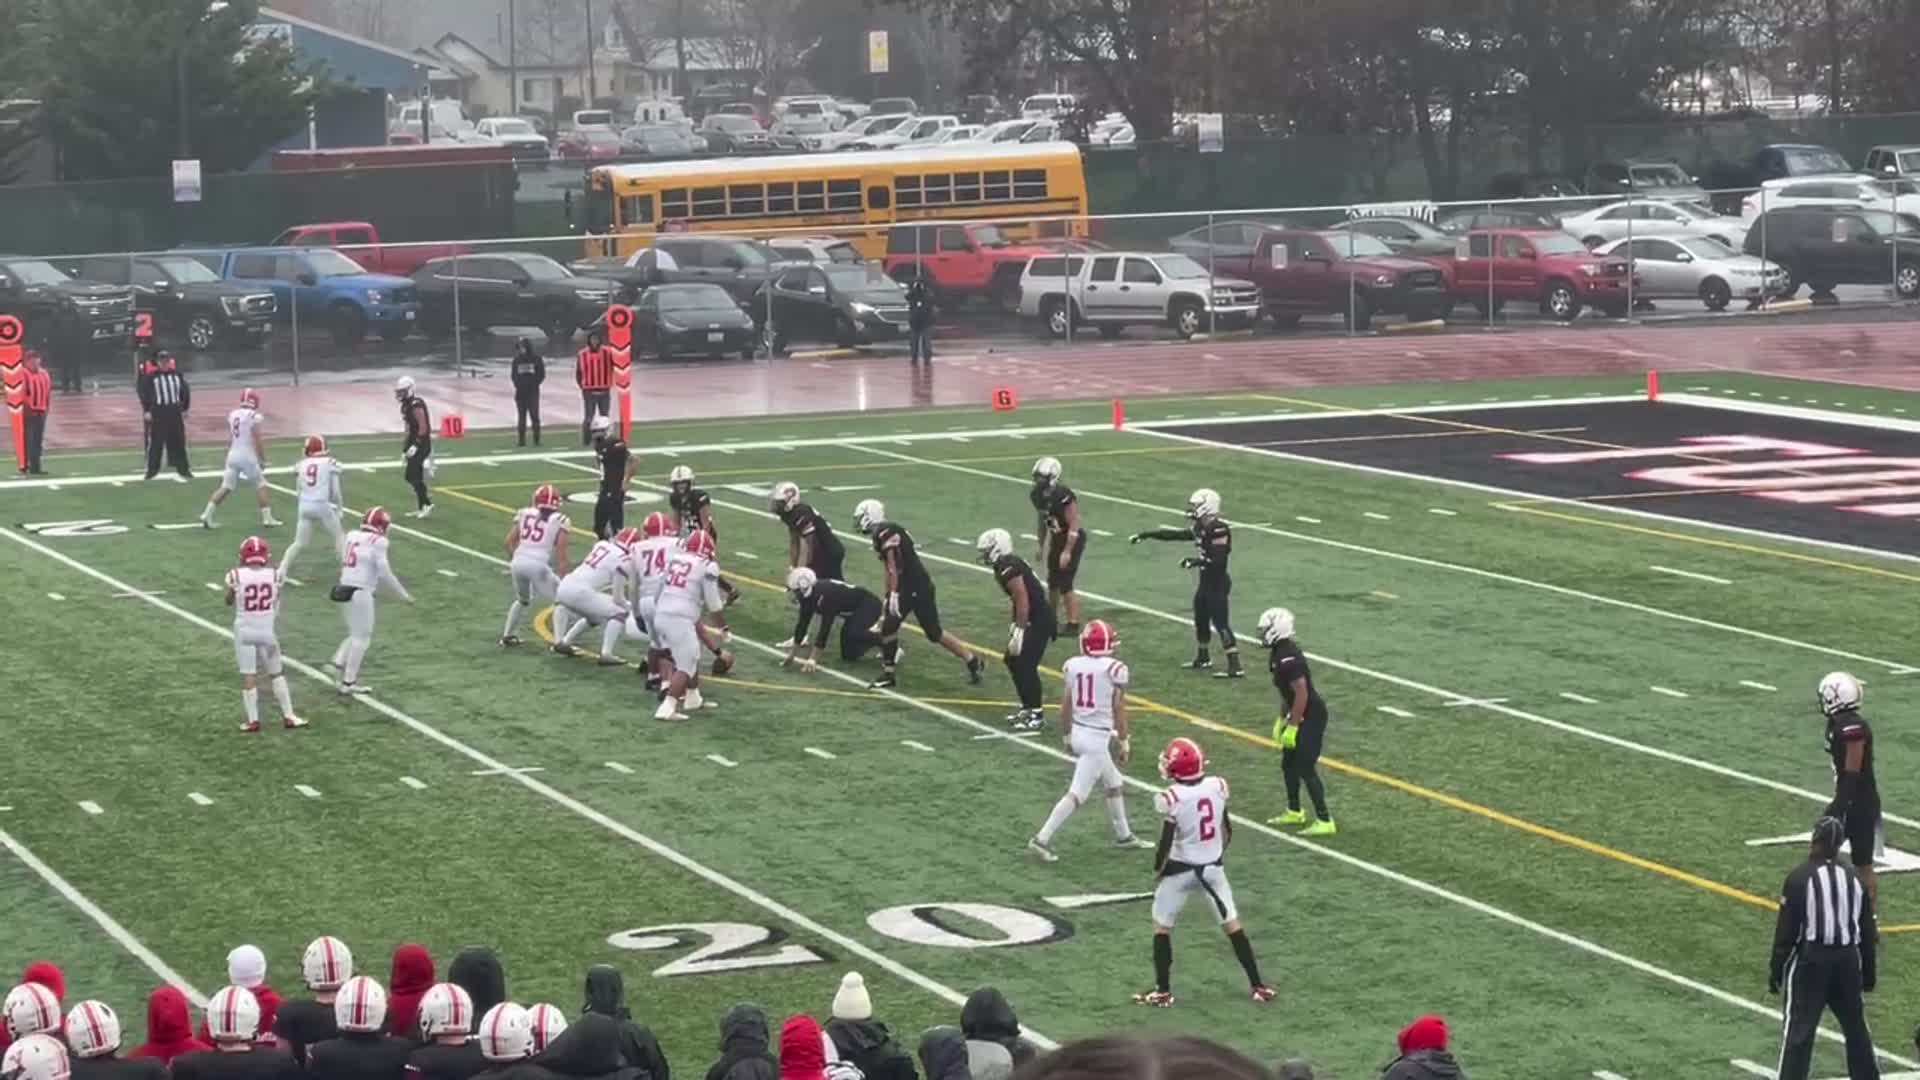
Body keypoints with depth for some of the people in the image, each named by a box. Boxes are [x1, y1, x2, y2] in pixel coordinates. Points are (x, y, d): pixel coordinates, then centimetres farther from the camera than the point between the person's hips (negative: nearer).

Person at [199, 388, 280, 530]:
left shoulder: (232, 415, 8)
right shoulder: (253, 417, -12)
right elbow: (258, 441, -11)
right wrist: (263, 460, -2)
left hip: (233, 455, 5)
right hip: (248, 456, -5)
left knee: (226, 487, 9)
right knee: (260, 485, 10)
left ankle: (207, 514, 0)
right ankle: (267, 518, 9)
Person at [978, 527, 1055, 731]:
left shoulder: (1009, 568, -19)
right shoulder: (1005, 566, 12)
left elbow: (1022, 600, -23)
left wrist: (1019, 631, -21)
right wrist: (1015, 627, 24)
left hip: (1039, 622, -10)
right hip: (1033, 620, 10)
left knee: (1026, 666, -10)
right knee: (1013, 661, 15)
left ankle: (1036, 715, -2)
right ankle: (1028, 708, 23)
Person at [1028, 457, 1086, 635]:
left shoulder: (1063, 496, -26)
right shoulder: (1037, 495, -1)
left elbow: (1074, 525, -24)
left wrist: (1067, 552, -24)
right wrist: (1042, 547, 18)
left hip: (1072, 540, -8)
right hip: (1056, 539, 8)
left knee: (1065, 584, -9)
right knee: (1052, 582, 16)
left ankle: (1073, 624, -2)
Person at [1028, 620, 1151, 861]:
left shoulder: (1073, 665, 0)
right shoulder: (1114, 669, -14)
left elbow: (1066, 706, 7)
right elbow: (1119, 711, -10)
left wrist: (1066, 735, 21)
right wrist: (1124, 742, -1)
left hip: (1078, 732, 7)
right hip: (1099, 737, -7)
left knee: (1114, 785, 24)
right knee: (1077, 794, -3)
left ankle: (1123, 835, 36)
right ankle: (1042, 839, -8)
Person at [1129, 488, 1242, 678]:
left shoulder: (1219, 530, -21)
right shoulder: (1201, 528, 8)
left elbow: (1218, 560, -26)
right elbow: (1175, 535, 17)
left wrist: (1196, 561, -20)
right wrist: (1146, 535, 20)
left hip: (1217, 583, -10)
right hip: (1206, 581, 10)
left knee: (1220, 622, -11)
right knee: (1200, 618, 21)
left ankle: (1235, 666, -11)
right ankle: (1203, 658, 38)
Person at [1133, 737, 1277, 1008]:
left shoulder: (1172, 798, -22)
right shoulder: (1217, 786, -8)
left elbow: (1165, 844, -16)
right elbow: (1227, 831, 5)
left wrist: (1157, 871, 1)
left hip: (1181, 870, -4)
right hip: (1214, 867, 4)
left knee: (1161, 926, 14)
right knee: (1232, 924, 16)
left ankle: (1163, 992, 15)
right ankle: (1257, 986, 19)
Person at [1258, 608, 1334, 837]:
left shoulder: (1288, 659, -25)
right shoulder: (1278, 653, 7)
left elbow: (1301, 693, -26)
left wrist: (1292, 727, -21)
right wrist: (1282, 719, 22)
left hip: (1310, 716, -10)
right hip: (1300, 715, 10)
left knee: (1306, 769, -7)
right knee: (1288, 764, 19)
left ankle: (1324, 822, -2)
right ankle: (1294, 812, 34)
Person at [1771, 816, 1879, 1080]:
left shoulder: (1800, 878, -10)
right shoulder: (1855, 879, 6)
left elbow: (1786, 930, -9)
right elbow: (1868, 931, 11)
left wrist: (1776, 970, -2)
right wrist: (1869, 973, 20)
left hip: (1810, 958, -5)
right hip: (1848, 958, 5)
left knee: (1798, 1029, -2)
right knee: (1855, 1026, 16)